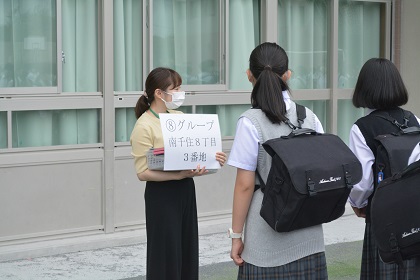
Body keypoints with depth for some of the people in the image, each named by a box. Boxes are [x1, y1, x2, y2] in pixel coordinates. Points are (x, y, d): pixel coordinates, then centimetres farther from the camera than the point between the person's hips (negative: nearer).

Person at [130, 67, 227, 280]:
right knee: (166, 254, 0)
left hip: (186, 191, 7)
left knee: (187, 250, 12)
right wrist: (182, 174, -26)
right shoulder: (144, 126, -14)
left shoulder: (179, 117, 8)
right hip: (162, 195, -7)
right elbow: (143, 172, -18)